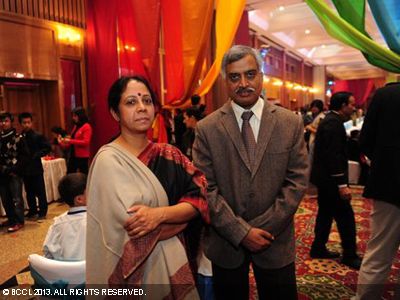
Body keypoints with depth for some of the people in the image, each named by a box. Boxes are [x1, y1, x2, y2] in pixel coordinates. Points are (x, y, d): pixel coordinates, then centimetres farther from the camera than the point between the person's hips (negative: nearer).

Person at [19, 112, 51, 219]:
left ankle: (42, 212, 14)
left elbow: (47, 148, -6)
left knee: (40, 191, 3)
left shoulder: (38, 136, -6)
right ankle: (32, 211, 27)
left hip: (36, 168, -3)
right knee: (29, 192, 14)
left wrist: (36, 155, -13)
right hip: (25, 169, 4)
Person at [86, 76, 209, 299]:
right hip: (137, 270, -5)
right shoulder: (109, 160, -15)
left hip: (175, 263, 5)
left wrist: (160, 214, -25)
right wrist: (181, 213, -9)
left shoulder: (170, 155, 2)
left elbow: (198, 200, -8)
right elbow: (136, 233, -21)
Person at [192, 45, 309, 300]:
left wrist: (264, 228, -11)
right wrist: (241, 232, -14)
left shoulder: (291, 123, -3)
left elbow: (297, 181, -5)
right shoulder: (207, 128, -6)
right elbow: (206, 188, -9)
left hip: (276, 241, 1)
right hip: (226, 243, 0)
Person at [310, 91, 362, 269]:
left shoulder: (330, 120, 13)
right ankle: (350, 256, 10)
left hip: (324, 177, 11)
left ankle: (318, 248, 26)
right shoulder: (333, 123, -19)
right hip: (330, 179, -11)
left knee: (325, 213, 17)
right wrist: (342, 184, -24)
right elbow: (333, 155, -24)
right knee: (345, 216, -1)